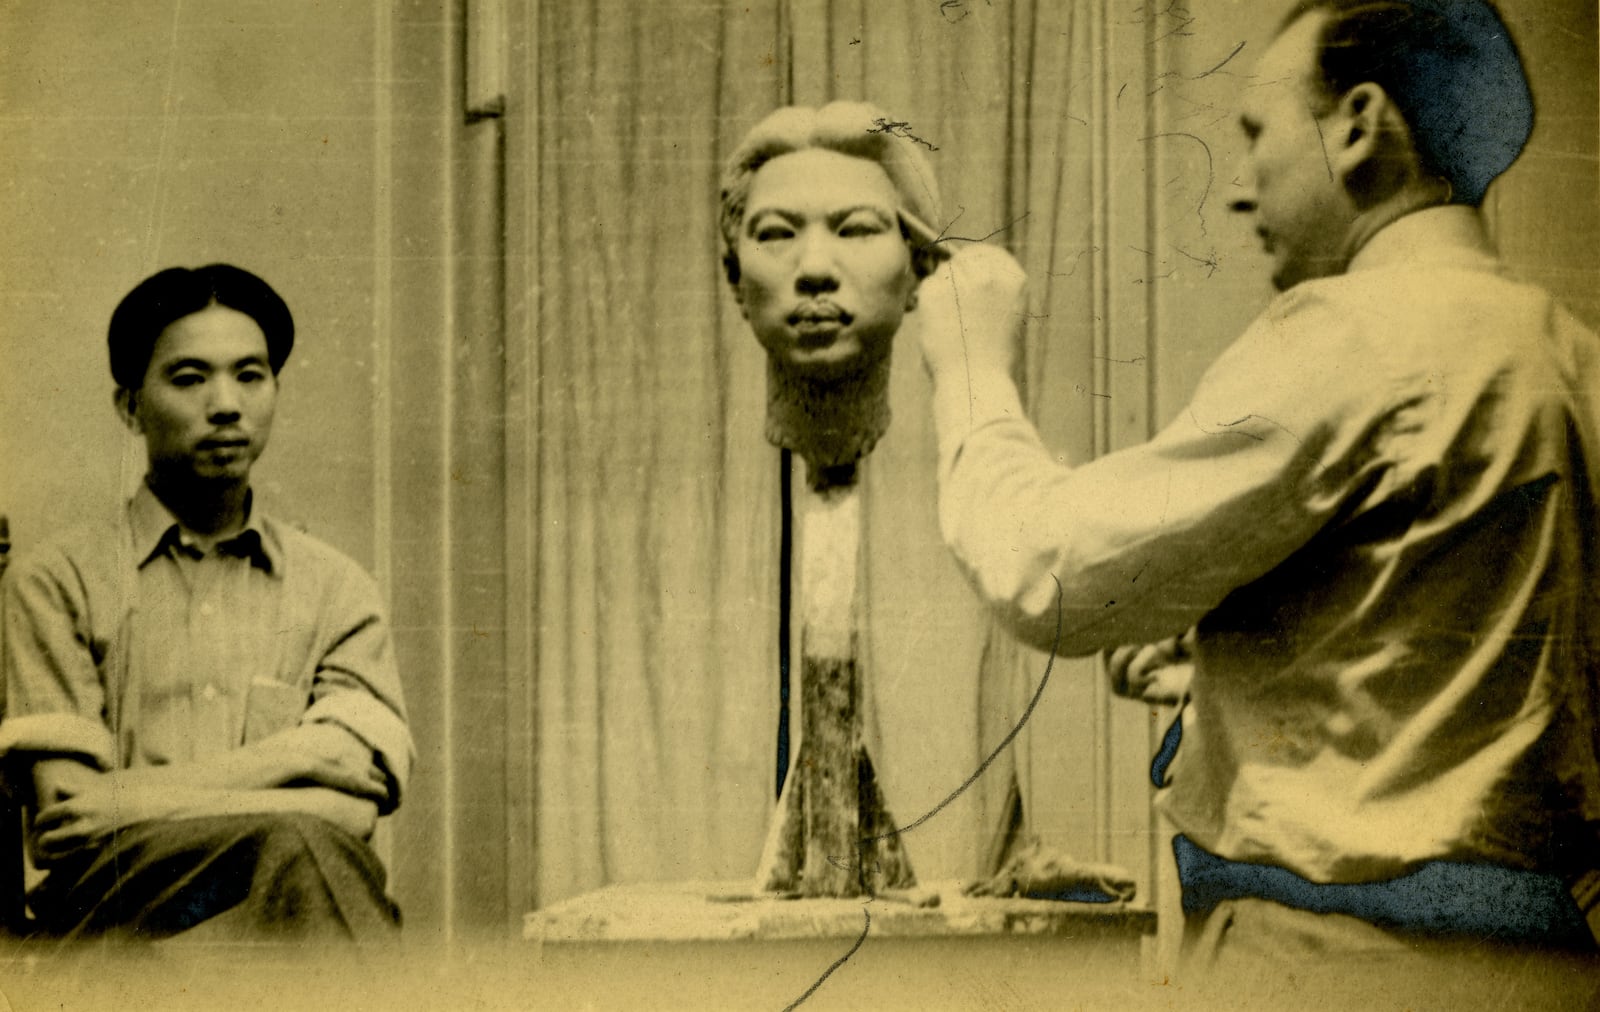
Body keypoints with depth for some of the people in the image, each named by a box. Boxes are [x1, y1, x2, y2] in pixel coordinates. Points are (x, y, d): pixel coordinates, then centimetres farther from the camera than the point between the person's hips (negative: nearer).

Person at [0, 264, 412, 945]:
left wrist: (134, 799, -8)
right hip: (116, 921, -2)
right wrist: (292, 760, -5)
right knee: (295, 848, -35)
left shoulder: (337, 591, 18)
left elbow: (353, 811, 2)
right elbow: (62, 816, -1)